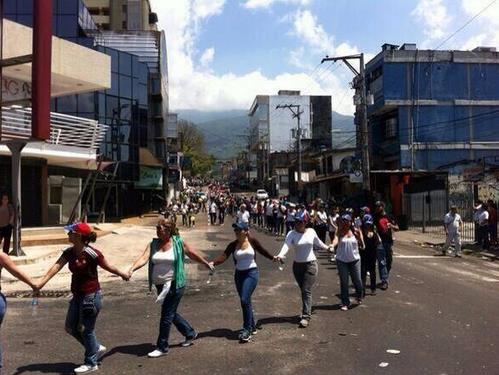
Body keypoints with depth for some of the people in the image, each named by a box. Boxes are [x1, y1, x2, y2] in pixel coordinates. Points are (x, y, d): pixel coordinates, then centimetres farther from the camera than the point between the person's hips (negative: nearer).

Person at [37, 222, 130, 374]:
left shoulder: (92, 253, -20)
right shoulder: (69, 252, 1)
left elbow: (109, 267, -9)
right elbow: (56, 266, -10)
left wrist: (123, 275, 4)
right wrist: (42, 282, -22)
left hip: (91, 296, -8)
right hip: (77, 296, 8)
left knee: (86, 330, 4)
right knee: (71, 327, 16)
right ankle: (97, 348, 34)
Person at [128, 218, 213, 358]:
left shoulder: (178, 242, -8)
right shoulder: (153, 244, 1)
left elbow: (193, 254, 4)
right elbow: (143, 258, -13)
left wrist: (207, 264, 13)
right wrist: (132, 269, -30)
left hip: (175, 284, -6)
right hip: (160, 286, 6)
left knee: (166, 316, -3)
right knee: (171, 313, 18)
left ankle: (162, 347, 11)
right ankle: (190, 333, 39)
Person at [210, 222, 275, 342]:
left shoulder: (252, 241, -6)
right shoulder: (233, 245, -2)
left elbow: (262, 251, 12)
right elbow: (223, 256, -14)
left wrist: (273, 258, 25)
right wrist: (213, 263, -32)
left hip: (251, 273, -4)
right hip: (239, 274, 4)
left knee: (245, 300, -16)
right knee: (246, 301, 13)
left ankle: (247, 329, -7)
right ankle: (252, 326, 30)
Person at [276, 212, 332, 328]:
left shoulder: (311, 232, -4)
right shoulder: (292, 234, -9)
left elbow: (318, 242, 17)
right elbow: (286, 245, -27)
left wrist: (327, 247, 31)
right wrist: (280, 255, -46)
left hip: (311, 264, -2)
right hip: (297, 265, 2)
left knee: (306, 291, -9)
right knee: (303, 291, 14)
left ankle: (306, 317, -9)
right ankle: (308, 310, 33)